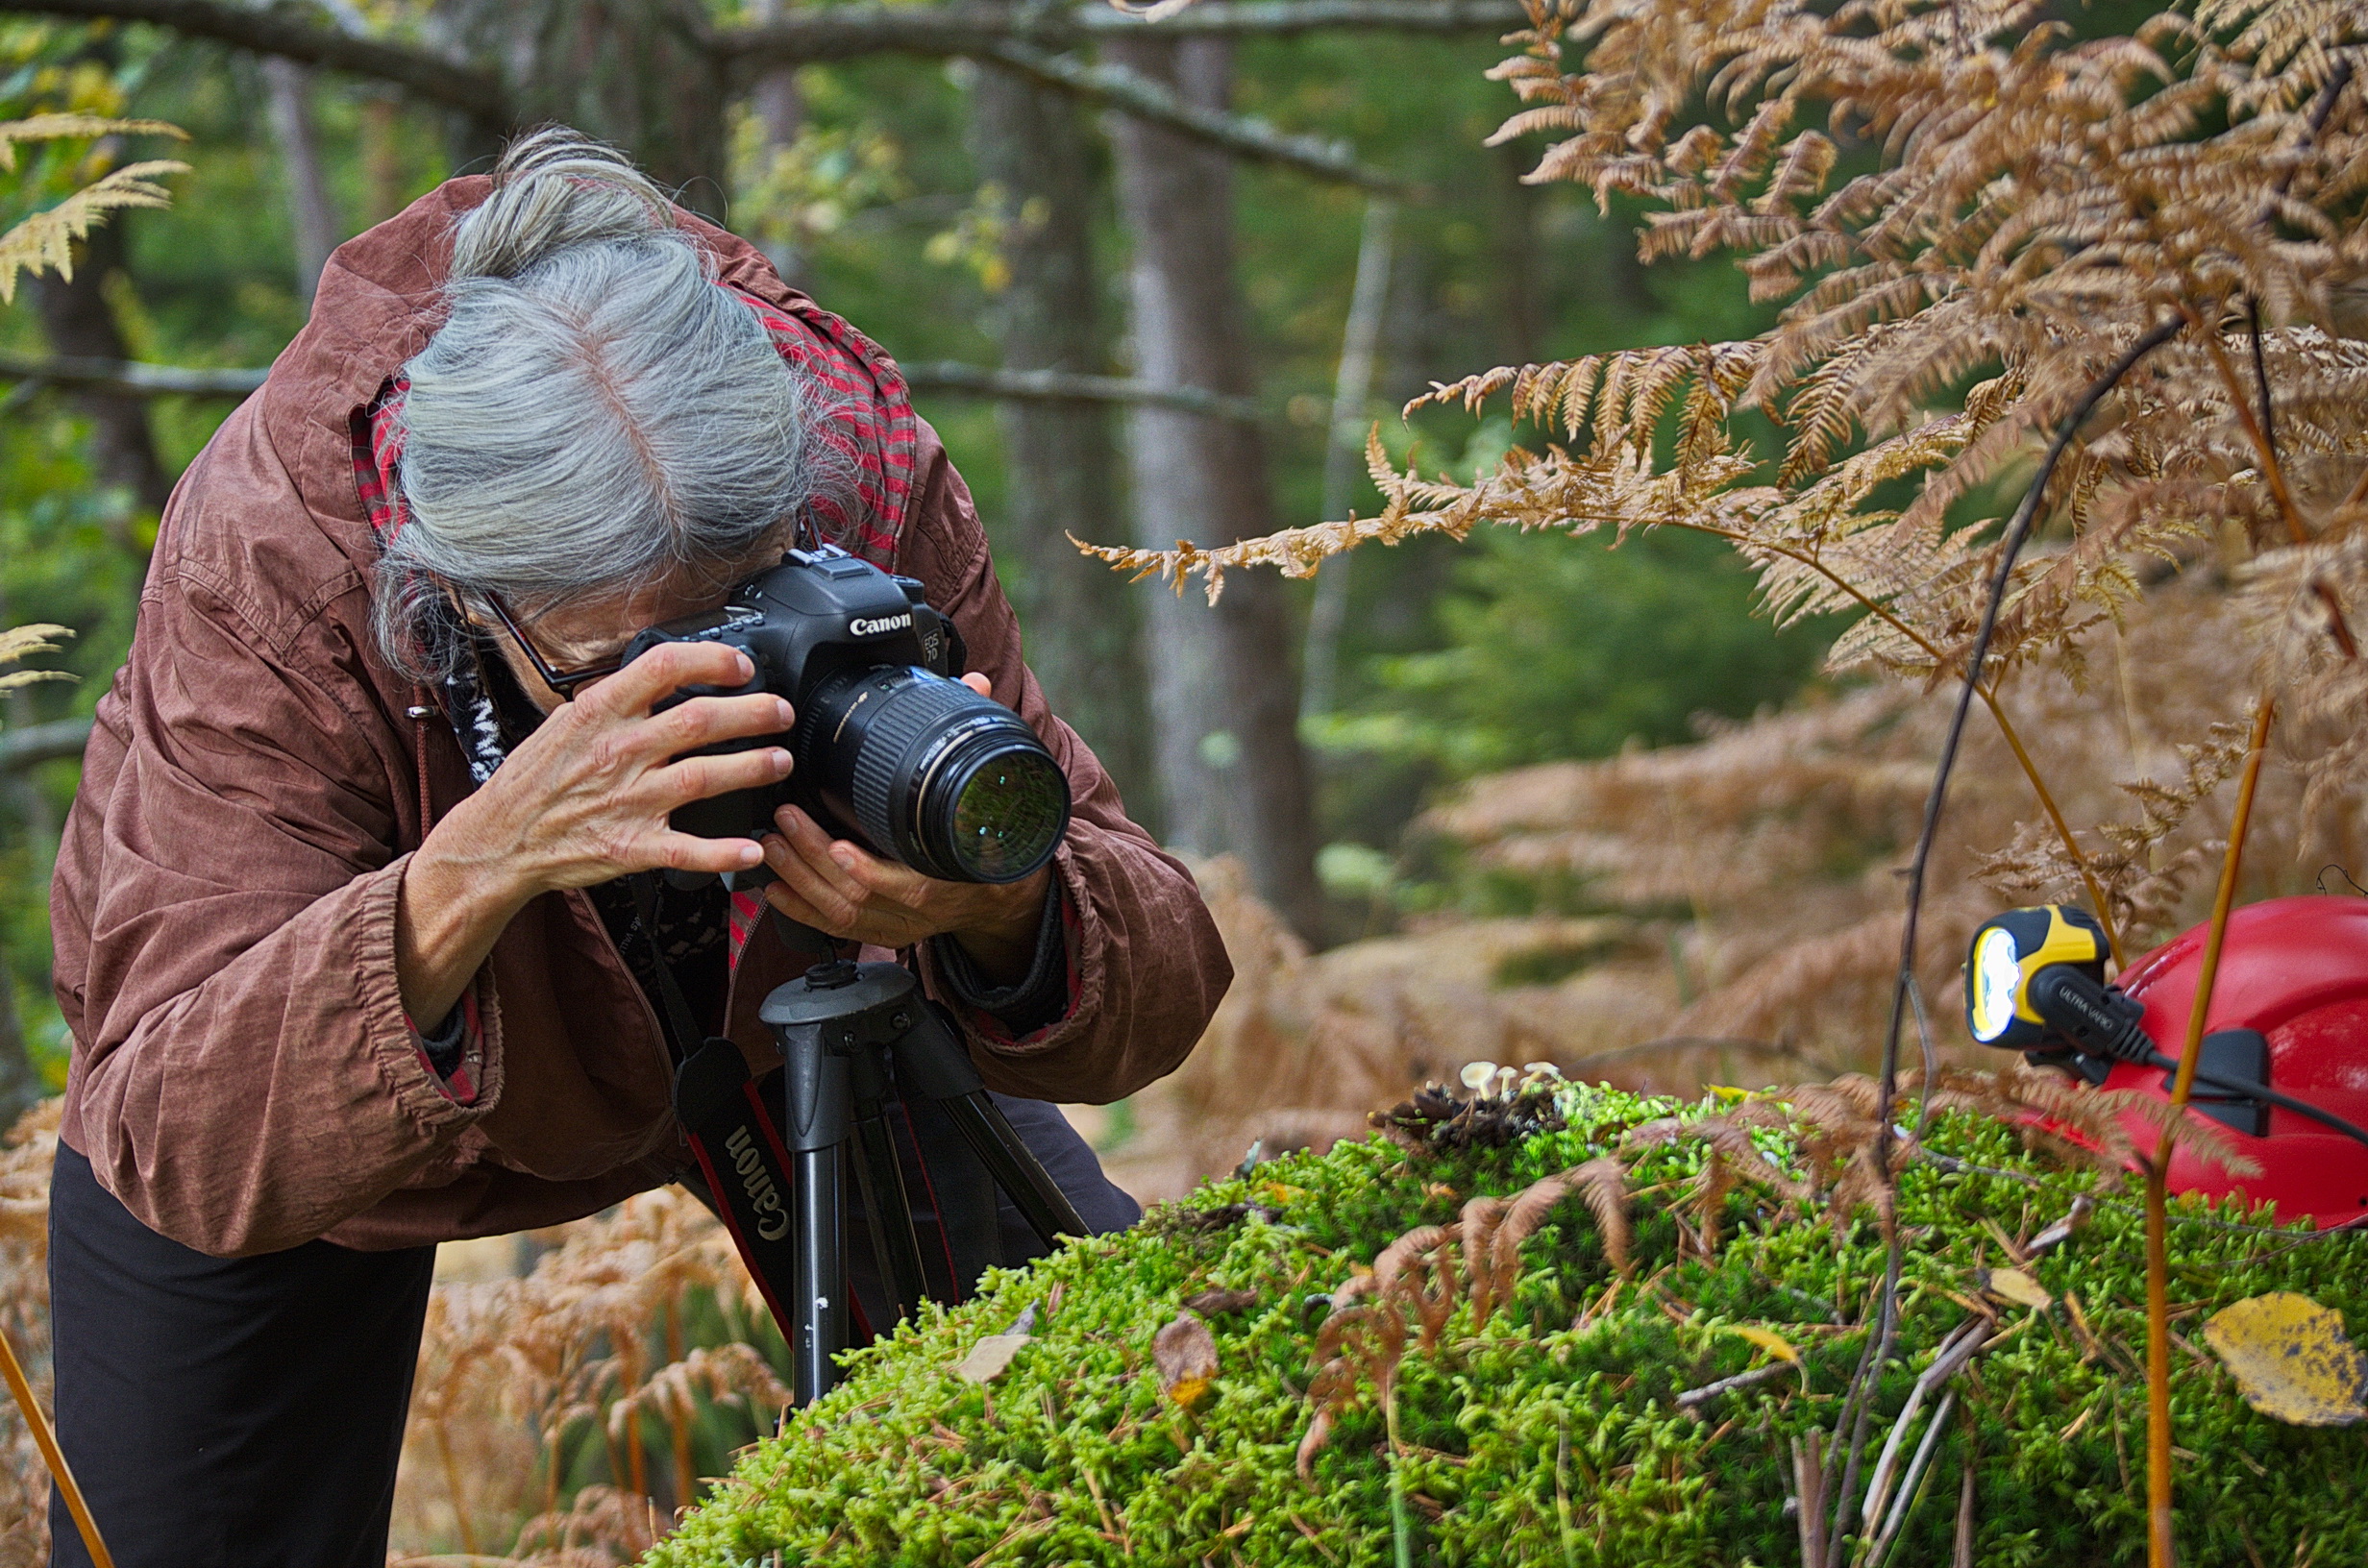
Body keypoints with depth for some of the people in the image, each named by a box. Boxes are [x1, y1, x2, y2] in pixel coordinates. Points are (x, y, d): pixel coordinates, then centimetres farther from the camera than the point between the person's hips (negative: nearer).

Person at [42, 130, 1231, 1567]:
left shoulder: (862, 466, -33)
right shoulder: (263, 557, -40)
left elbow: (1161, 996, -29)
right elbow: (173, 1153, -47)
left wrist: (997, 915, -52)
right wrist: (471, 874, -62)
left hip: (765, 1017, 2)